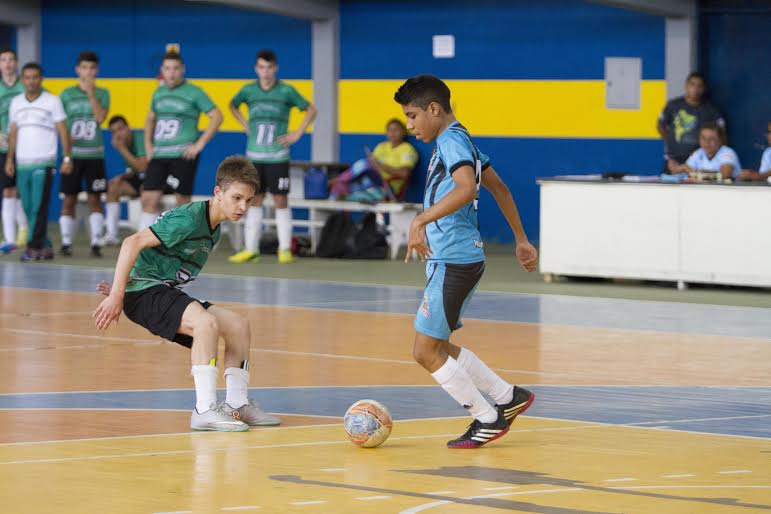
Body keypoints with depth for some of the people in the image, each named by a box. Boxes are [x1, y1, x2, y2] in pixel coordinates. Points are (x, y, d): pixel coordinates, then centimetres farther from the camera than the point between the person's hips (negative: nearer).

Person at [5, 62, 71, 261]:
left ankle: (34, 247, -10)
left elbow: (63, 131, -1)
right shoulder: (16, 102, 12)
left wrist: (67, 158, -8)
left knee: (39, 207, -11)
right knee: (28, 208, 4)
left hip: (43, 163, -5)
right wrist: (10, 159, 8)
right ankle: (45, 246, 12)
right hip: (22, 163, 5)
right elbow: (13, 133, 16)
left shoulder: (52, 101, 0)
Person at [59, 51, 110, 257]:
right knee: (69, 199, 1)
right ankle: (66, 242, 7)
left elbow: (100, 117, -10)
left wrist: (91, 93, -16)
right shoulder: (67, 94, 5)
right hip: (73, 154, 0)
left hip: (94, 155, 0)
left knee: (95, 199, -1)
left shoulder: (102, 93, 5)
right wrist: (65, 137, -12)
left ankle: (96, 243, 1)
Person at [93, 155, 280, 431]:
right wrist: (117, 295, -23)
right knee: (206, 321, -31)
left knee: (239, 325, 4)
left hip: (168, 293, 10)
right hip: (144, 292, -9)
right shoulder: (188, 218, -17)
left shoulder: (214, 231, 13)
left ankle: (237, 404, 11)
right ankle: (205, 410, -30)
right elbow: (133, 243, -22)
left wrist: (121, 289, 19)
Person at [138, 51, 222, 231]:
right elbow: (151, 119, 29)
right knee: (149, 199, -2)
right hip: (158, 154, 5)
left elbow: (217, 117, -6)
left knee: (182, 201, 0)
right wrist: (148, 145, 16)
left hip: (183, 155, -5)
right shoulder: (159, 93, 14)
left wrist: (200, 144, -10)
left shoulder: (194, 93, -4)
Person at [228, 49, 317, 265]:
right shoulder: (249, 91, 4)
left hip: (277, 156, -3)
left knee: (280, 201, -2)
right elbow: (233, 105, 25)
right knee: (254, 200, 5)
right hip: (254, 156, 3)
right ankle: (251, 249, 9)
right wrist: (246, 126, 13)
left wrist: (297, 134, -1)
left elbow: (311, 110, 5)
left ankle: (285, 249, 3)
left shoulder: (286, 91, -4)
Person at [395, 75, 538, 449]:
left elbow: (466, 188, -33)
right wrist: (521, 241, 31)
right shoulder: (460, 140, 18)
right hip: (460, 259, 10)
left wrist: (421, 220, -37)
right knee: (436, 347, 16)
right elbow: (498, 188, 26)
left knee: (426, 351, -3)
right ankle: (509, 398, 19)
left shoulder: (451, 141, -13)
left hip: (452, 262, -10)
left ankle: (487, 420, 5)